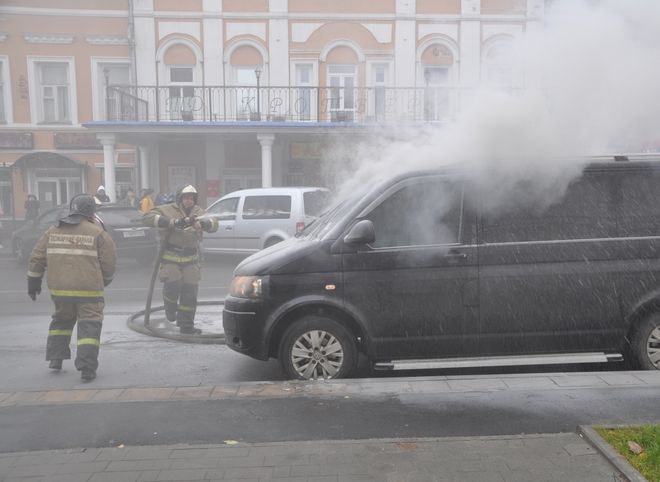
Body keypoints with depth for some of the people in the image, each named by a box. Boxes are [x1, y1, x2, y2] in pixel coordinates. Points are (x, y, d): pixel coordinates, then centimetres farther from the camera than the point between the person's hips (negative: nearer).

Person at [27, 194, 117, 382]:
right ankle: (87, 368, -6)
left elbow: (37, 257, 9)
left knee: (61, 321, 26)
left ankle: (55, 358, 26)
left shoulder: (54, 231, 9)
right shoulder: (98, 233, -4)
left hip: (59, 289, 5)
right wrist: (104, 281, 14)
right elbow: (109, 263, -4)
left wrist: (34, 280, 20)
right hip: (88, 290, -4)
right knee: (89, 326, 0)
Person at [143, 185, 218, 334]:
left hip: (190, 260, 4)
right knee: (173, 285, -17)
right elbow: (148, 217, -18)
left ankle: (187, 326, 17)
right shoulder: (167, 210, -5)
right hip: (170, 257, -3)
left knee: (190, 291, 4)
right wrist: (173, 222, -29)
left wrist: (200, 223, -30)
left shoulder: (198, 212, 7)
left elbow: (214, 224, -7)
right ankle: (170, 310, 19)